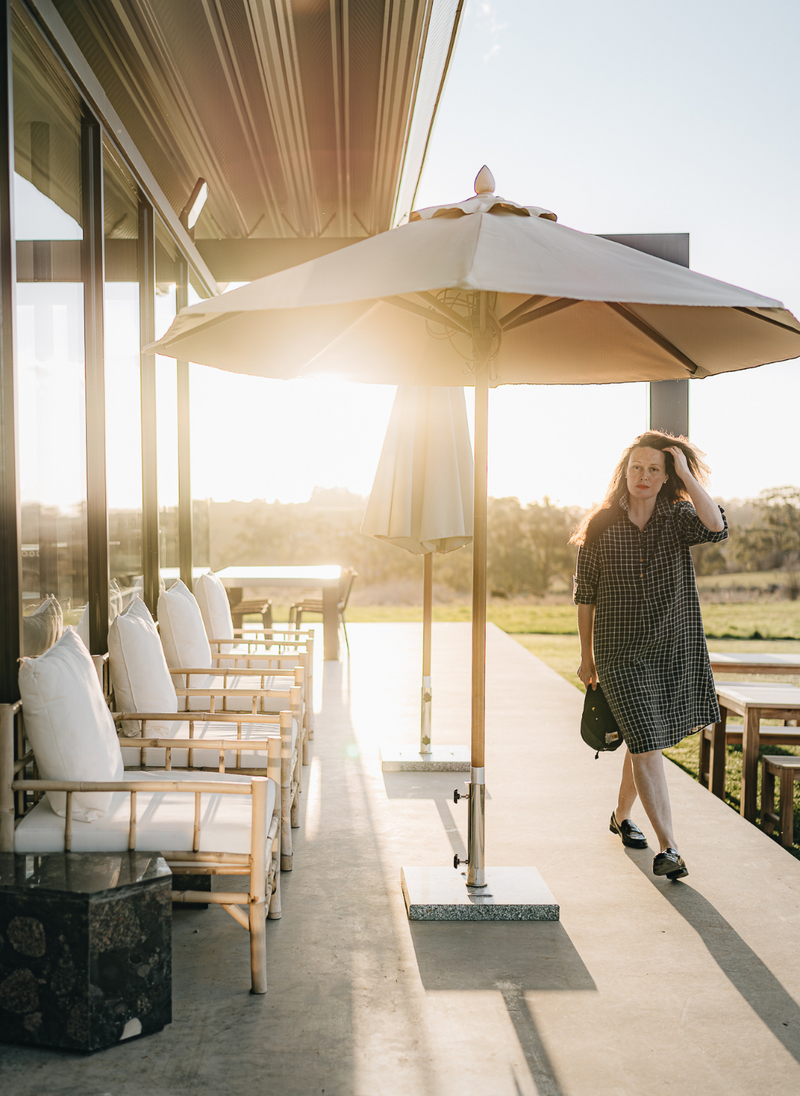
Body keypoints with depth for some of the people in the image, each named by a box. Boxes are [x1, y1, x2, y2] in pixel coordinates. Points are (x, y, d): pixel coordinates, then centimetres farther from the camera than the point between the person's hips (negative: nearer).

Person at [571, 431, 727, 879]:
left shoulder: (678, 518, -1)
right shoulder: (601, 527, -3)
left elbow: (717, 527, -25)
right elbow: (586, 594, 4)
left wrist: (686, 474, -20)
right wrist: (587, 656, 7)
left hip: (675, 649, 2)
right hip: (621, 654, -2)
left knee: (646, 742, 16)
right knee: (646, 745, -11)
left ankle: (622, 816, 40)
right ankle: (669, 847, -6)